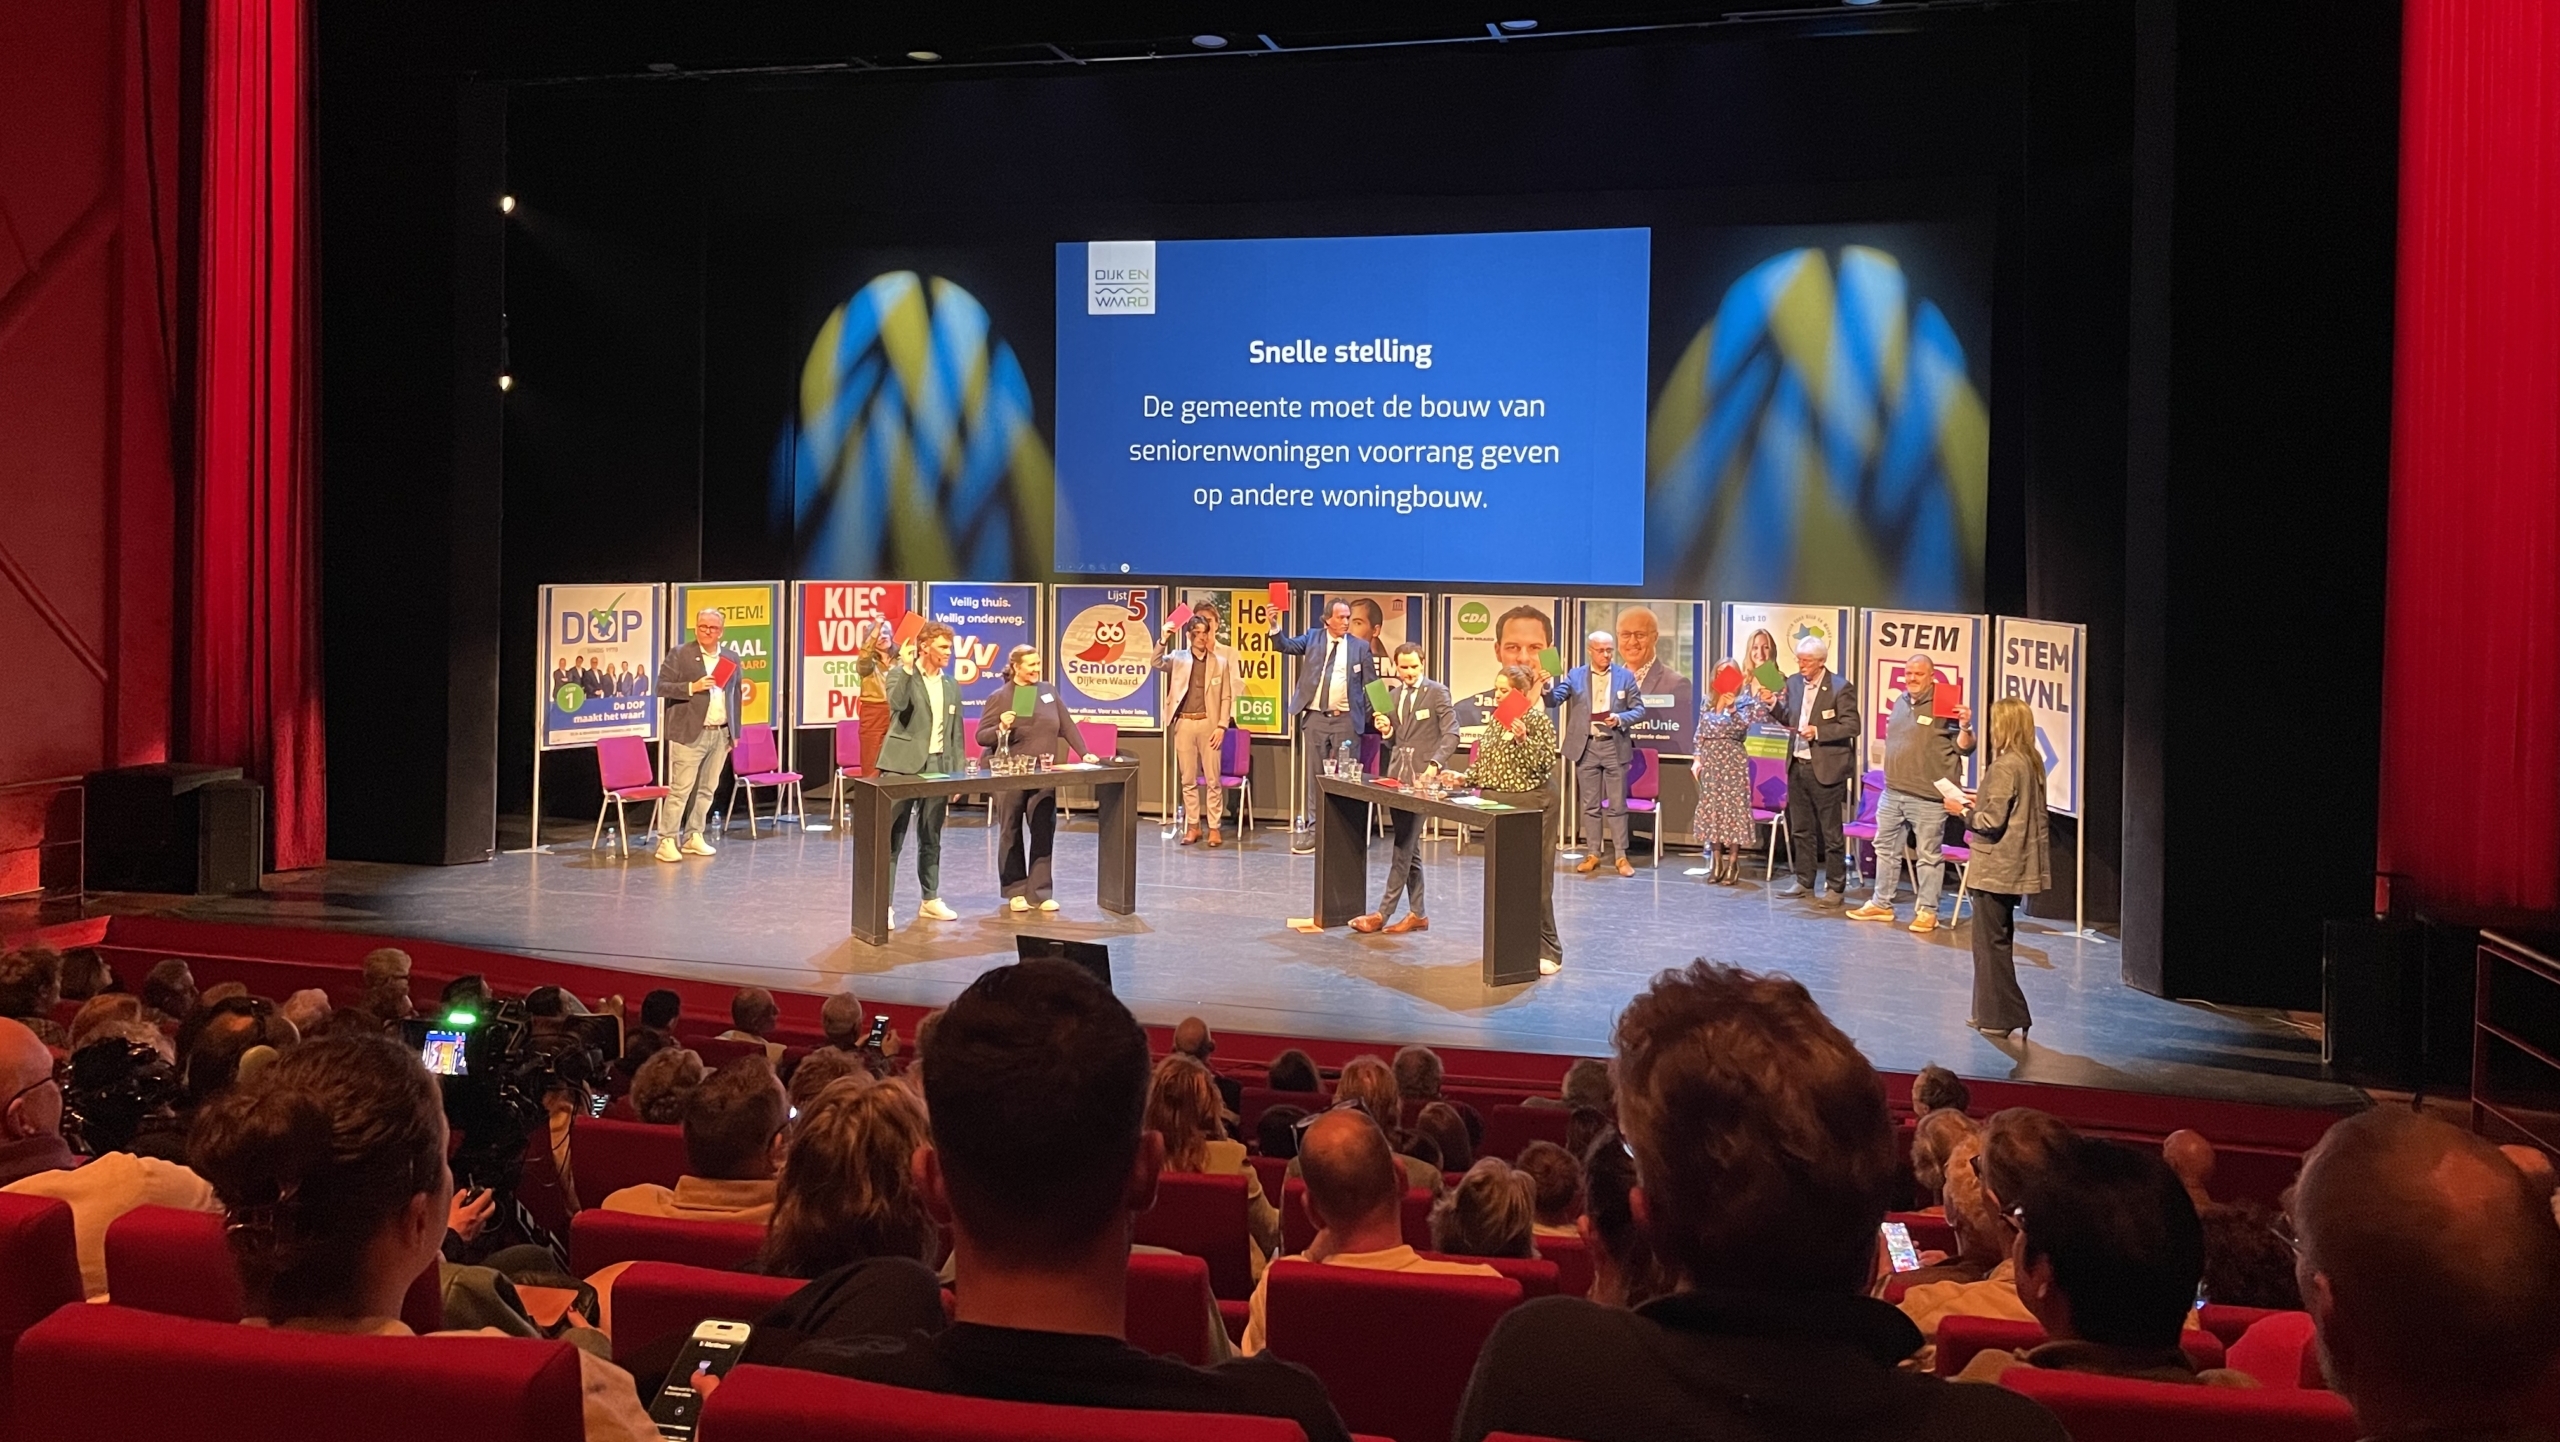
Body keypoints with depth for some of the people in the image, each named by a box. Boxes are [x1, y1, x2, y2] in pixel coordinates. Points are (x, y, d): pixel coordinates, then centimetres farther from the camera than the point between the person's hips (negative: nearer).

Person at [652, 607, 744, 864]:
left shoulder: (732, 658, 11)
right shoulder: (680, 654, -3)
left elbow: (737, 694, 17)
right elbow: (661, 687, -8)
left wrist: (735, 731, 13)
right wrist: (692, 687, -21)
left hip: (721, 734, 5)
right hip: (690, 734, -5)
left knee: (706, 789, 9)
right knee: (680, 789, -7)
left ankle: (693, 837, 18)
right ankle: (666, 841, -4)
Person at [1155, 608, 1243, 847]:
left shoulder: (1221, 661, 3)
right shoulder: (1178, 658, 7)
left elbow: (1227, 697, 2)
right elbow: (1157, 663, -7)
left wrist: (1222, 726, -6)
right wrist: (1164, 639, -20)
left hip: (1209, 723, -2)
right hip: (1184, 724, 2)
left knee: (1213, 779, -1)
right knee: (1187, 779, 6)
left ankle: (1214, 827, 5)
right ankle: (1193, 826, 14)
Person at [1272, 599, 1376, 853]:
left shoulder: (1360, 647, 4)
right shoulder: (1313, 637, 7)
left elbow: (1371, 686, 7)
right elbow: (1286, 645, -4)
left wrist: (1371, 716, -1)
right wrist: (1274, 626, -22)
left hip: (1346, 719, -1)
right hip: (1315, 717, 1)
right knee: (1313, 773, 4)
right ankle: (1311, 828, 9)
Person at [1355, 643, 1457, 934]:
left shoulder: (1437, 692, -4)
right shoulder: (1393, 695, 14)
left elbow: (1451, 733, -11)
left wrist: (1435, 763, -24)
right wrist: (1386, 731, -2)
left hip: (1421, 776, -7)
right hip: (1396, 775, 7)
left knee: (1404, 845, -7)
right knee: (1410, 847, 9)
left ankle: (1383, 913, -6)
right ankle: (1417, 914, 15)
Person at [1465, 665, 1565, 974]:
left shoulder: (1538, 720, -9)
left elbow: (1545, 763, -16)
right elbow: (1484, 761, 18)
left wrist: (1523, 739, -27)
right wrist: (1464, 778, 6)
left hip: (1531, 807, -7)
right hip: (1498, 806, 8)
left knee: (1535, 881, -5)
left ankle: (1548, 952, 3)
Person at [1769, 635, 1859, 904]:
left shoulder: (1840, 688, -11)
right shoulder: (1793, 683, 6)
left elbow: (1851, 727, -13)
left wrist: (1818, 732, -21)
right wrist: (1774, 705, -3)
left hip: (1825, 768, -6)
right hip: (1797, 765, 6)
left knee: (1831, 832, 1)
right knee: (1800, 829, 14)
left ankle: (1836, 888, 9)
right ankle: (1804, 882, 25)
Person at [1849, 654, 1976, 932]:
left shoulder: (1944, 705, -9)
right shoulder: (1899, 702, 11)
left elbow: (1964, 748, -9)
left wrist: (1965, 727, -27)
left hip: (1927, 797, -7)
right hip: (1892, 792, 7)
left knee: (1928, 856, 1)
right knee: (1886, 848, 15)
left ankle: (1927, 911, 10)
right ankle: (1881, 904, 27)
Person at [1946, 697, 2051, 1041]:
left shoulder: (2004, 766, -20)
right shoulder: (2032, 764, 8)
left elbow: (1993, 822, -21)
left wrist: (1963, 811, -6)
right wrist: (1980, 804, 14)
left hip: (1996, 868, -9)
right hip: (2016, 866, 9)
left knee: (1991, 941, 0)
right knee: (1998, 940, 17)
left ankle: (2002, 1016, 5)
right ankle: (1992, 1012, 24)